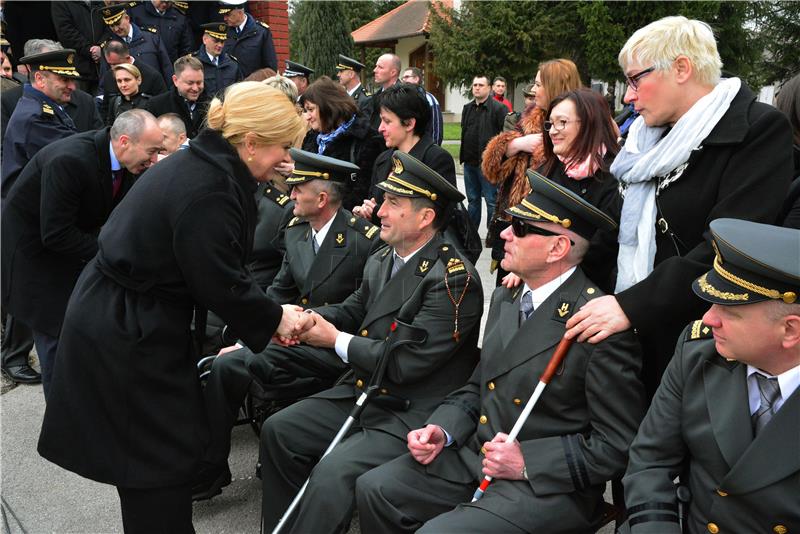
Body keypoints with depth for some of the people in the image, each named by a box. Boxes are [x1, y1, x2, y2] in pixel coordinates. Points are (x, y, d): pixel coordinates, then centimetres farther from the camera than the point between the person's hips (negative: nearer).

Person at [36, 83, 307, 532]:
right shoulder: (207, 191, -26)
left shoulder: (202, 165, 5)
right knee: (160, 457, 5)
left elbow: (217, 265, 9)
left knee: (164, 445, 20)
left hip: (122, 316, 10)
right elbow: (220, 284, -23)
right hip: (125, 332, -10)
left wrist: (265, 315, 6)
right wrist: (274, 319, -7)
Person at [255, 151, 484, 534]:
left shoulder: (454, 279, -21)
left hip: (412, 414, -9)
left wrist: (336, 340, -14)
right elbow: (353, 311, 17)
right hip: (363, 393, 9)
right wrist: (308, 318, -5)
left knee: (331, 474, -25)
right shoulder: (383, 261, 5)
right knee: (278, 431, 6)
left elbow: (405, 362, -24)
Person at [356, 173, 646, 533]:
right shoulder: (504, 298, 7)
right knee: (374, 489, -3)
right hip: (475, 458, 7)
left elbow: (619, 445, -16)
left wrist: (528, 462, -20)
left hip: (548, 485, -7)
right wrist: (442, 430, -2)